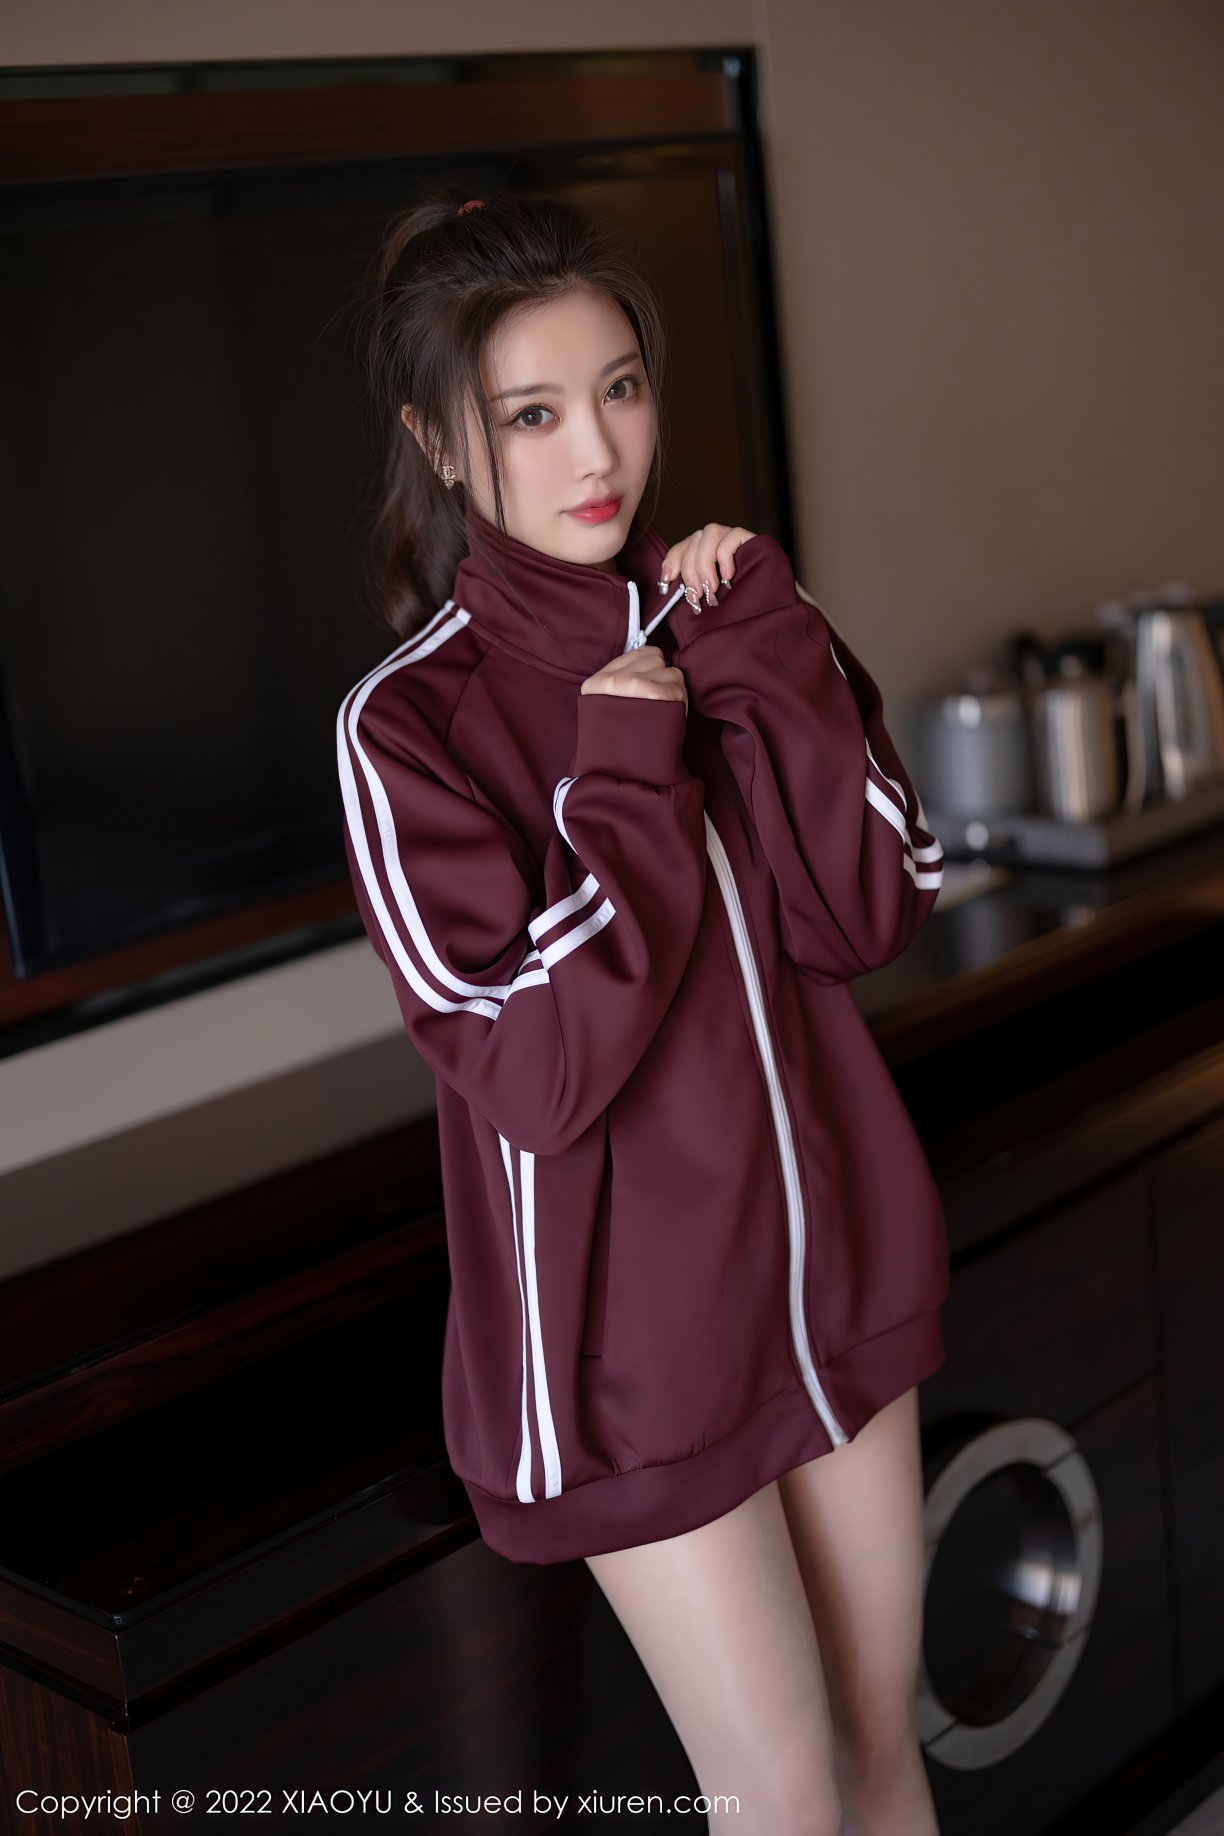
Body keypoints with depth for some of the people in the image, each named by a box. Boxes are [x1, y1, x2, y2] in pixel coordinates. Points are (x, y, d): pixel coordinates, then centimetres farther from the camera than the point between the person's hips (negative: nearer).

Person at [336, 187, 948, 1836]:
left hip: (831, 1256, 5)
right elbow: (540, 1075, -21)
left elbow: (871, 915, -8)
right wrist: (626, 768, -22)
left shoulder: (725, 622, 1)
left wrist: (762, 661, -16)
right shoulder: (410, 723, -15)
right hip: (630, 1321, -5)